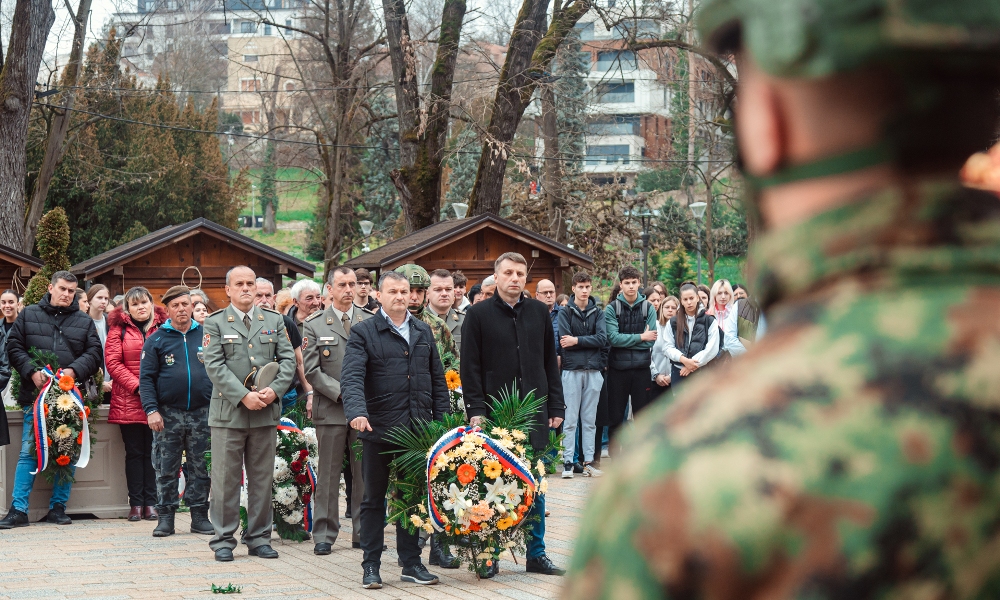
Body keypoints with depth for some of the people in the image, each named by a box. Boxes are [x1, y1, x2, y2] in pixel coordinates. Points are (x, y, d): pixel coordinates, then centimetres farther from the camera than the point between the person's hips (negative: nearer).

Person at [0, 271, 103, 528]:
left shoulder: (84, 321, 12)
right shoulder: (29, 315, 9)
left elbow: (94, 353, 5)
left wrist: (74, 370, -13)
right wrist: (32, 371, -10)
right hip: (35, 395, -1)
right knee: (28, 452, -4)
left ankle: (58, 507, 12)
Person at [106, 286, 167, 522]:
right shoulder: (119, 328, 5)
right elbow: (112, 362, -2)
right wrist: (137, 386, -11)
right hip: (128, 402, -1)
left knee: (152, 452, 2)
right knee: (134, 453, 2)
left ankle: (150, 503, 5)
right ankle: (136, 504, 5)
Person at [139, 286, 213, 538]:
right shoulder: (156, 340, 3)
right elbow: (146, 378, 0)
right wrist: (151, 410, -11)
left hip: (202, 413, 1)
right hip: (168, 415, -1)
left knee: (200, 467, 5)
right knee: (166, 469, 3)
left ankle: (200, 515, 11)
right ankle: (165, 517, 9)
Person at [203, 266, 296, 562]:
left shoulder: (274, 321, 12)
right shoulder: (215, 323, 3)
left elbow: (288, 359, 6)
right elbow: (214, 366, -7)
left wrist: (274, 390, -12)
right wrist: (244, 396, -17)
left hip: (266, 412, 3)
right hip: (228, 412, -3)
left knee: (263, 478, 7)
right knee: (225, 479, 0)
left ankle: (259, 538, 15)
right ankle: (223, 540, 7)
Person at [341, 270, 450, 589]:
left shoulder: (423, 332, 13)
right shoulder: (363, 332, -3)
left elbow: (437, 379, 16)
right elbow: (352, 377, -15)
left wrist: (442, 420, 8)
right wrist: (357, 411, -32)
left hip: (417, 429, 4)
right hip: (378, 429, -4)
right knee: (374, 499, 5)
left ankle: (411, 563, 17)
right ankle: (371, 565, 12)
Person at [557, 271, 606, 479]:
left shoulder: (598, 313, 10)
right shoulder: (565, 312, 2)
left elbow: (602, 338, -5)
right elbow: (564, 341, -10)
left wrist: (577, 340, -11)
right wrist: (589, 342, -7)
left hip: (594, 370, 3)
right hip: (572, 370, -3)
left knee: (590, 420, 7)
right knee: (570, 419, -2)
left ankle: (588, 462, 10)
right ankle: (568, 462, 1)